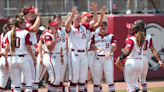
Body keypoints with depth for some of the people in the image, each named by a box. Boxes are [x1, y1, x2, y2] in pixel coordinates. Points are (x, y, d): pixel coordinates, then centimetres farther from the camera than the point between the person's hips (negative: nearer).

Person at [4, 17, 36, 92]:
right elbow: (28, 48, -8)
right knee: (29, 82, 2)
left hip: (13, 60, 4)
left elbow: (7, 48, 1)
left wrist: (6, 61, 6)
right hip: (23, 59, -4)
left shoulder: (9, 33, 7)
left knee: (16, 84, 8)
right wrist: (34, 59, -1)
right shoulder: (25, 33, -5)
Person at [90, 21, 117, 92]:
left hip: (108, 58, -2)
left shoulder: (111, 36, 9)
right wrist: (98, 48, -23)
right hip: (97, 59, 2)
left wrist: (110, 52, -29)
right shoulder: (94, 36, 12)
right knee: (96, 79, 2)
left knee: (110, 79, -9)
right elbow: (91, 47, -1)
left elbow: (114, 46, -9)